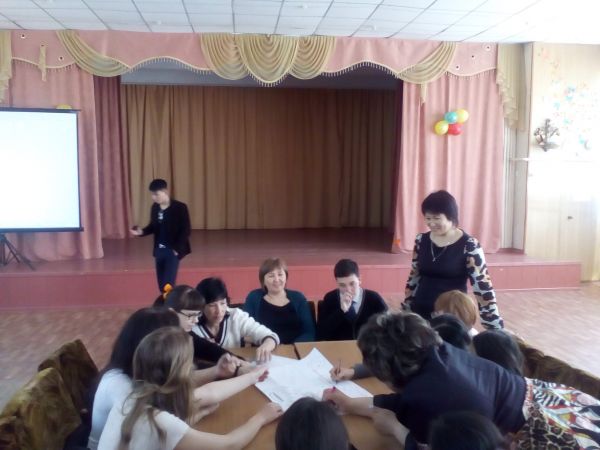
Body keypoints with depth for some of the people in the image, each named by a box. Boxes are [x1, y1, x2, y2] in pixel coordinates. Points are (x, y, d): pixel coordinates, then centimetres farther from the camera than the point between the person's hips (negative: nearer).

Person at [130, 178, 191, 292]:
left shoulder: (180, 207, -13)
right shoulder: (155, 207, 4)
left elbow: (186, 230, -11)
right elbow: (153, 226, 15)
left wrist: (177, 248, -15)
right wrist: (142, 231, -5)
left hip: (172, 251, -6)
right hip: (159, 250, 6)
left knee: (168, 284, -11)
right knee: (161, 284, 12)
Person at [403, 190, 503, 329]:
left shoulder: (469, 245, -11)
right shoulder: (421, 240, 1)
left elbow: (483, 286, -11)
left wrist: (496, 326, -13)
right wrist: (406, 311, 14)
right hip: (421, 313, 4)